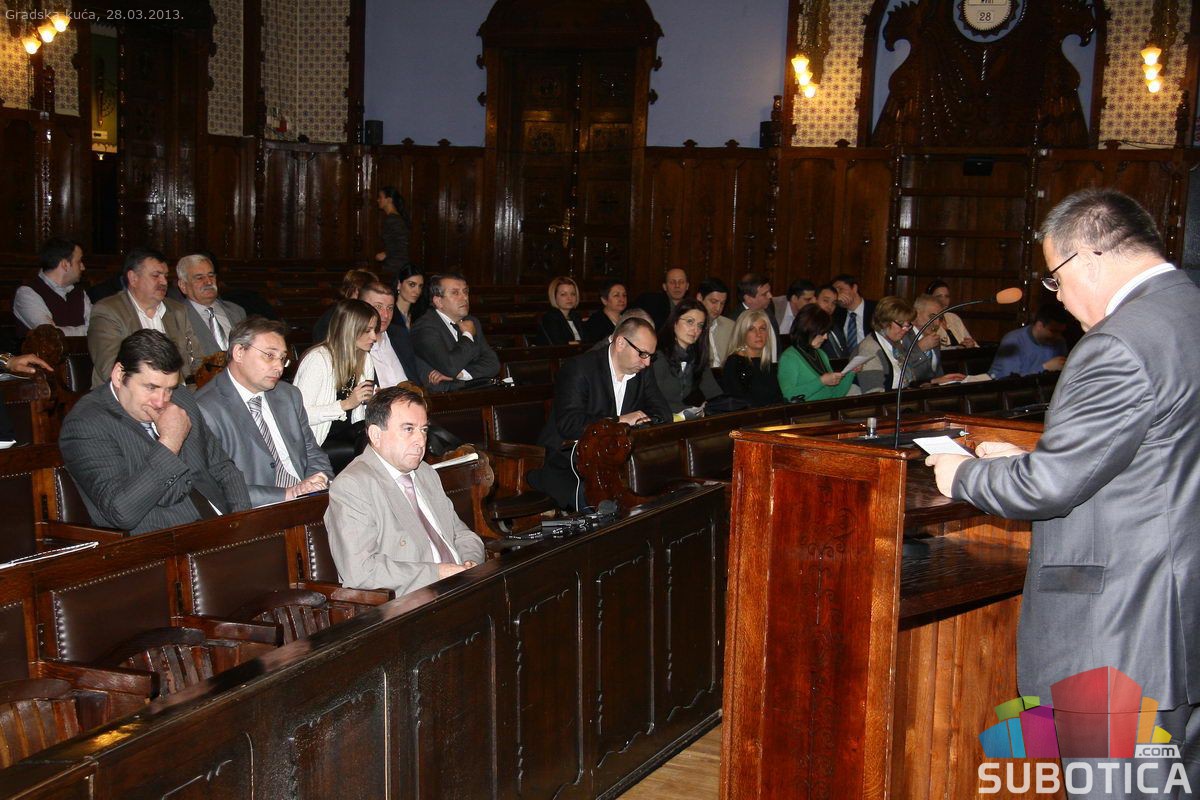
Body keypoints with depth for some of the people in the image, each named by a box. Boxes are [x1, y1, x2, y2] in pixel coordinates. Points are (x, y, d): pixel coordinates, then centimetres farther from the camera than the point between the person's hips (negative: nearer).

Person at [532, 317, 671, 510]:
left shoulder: (641, 375, 8)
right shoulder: (578, 369, -14)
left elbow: (663, 413, 12)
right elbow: (568, 424, -25)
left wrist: (643, 419, -12)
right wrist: (619, 420, -23)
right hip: (564, 469, -6)